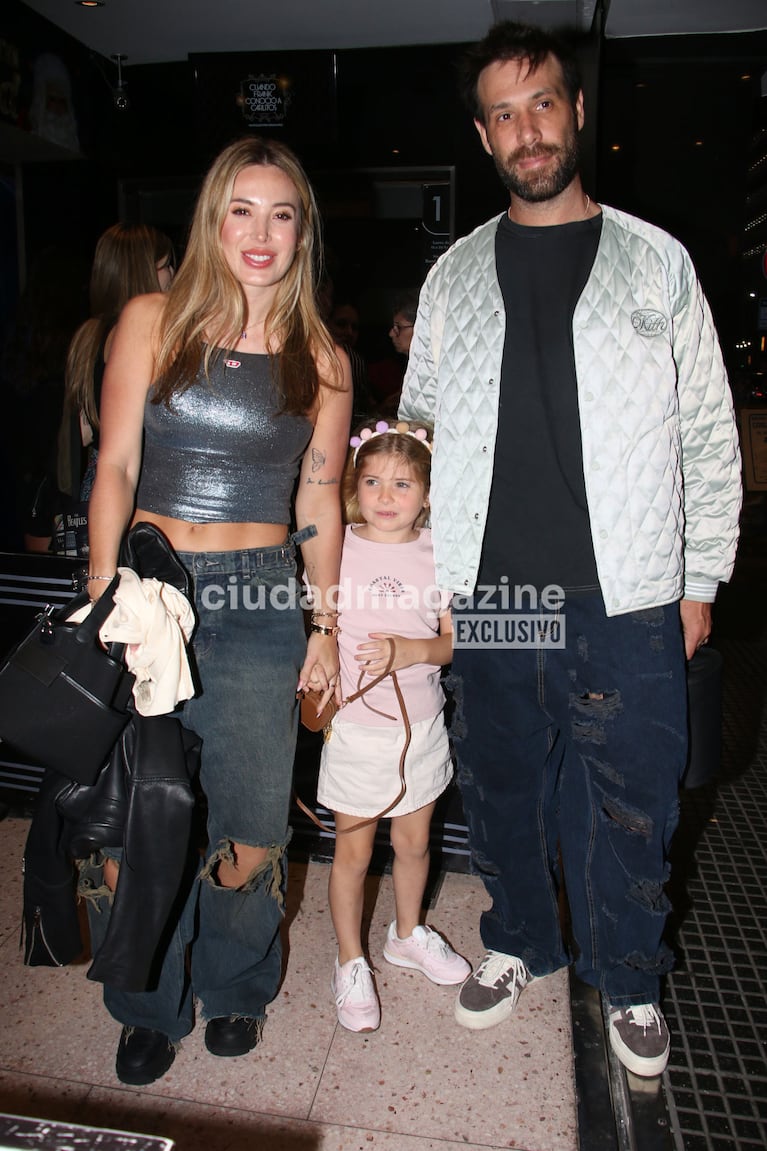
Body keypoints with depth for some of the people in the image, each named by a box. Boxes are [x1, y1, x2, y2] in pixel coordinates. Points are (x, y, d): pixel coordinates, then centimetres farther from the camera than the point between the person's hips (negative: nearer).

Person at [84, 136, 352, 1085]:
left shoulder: (321, 360, 7)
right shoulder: (152, 321, 4)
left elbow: (319, 500, 10)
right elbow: (115, 467, 1)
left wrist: (326, 626, 9)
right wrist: (100, 600, -6)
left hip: (261, 604, 1)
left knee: (250, 828, 5)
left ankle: (234, 985, 37)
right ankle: (151, 1007, 32)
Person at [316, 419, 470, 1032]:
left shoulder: (438, 552, -3)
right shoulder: (336, 549, -6)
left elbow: (454, 640, -3)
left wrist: (409, 650, -20)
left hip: (421, 722, 2)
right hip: (355, 723, -2)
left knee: (414, 841, 19)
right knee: (354, 850, 10)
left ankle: (408, 935, 45)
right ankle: (351, 962, 32)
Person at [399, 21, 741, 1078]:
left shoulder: (656, 263, 6)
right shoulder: (455, 275, 10)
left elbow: (709, 434, 6)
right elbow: (419, 425, 13)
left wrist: (700, 580, 1)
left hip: (625, 598, -1)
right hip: (488, 594, 2)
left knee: (628, 804, 8)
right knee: (502, 788, 15)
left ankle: (627, 978, 34)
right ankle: (518, 943, 40)